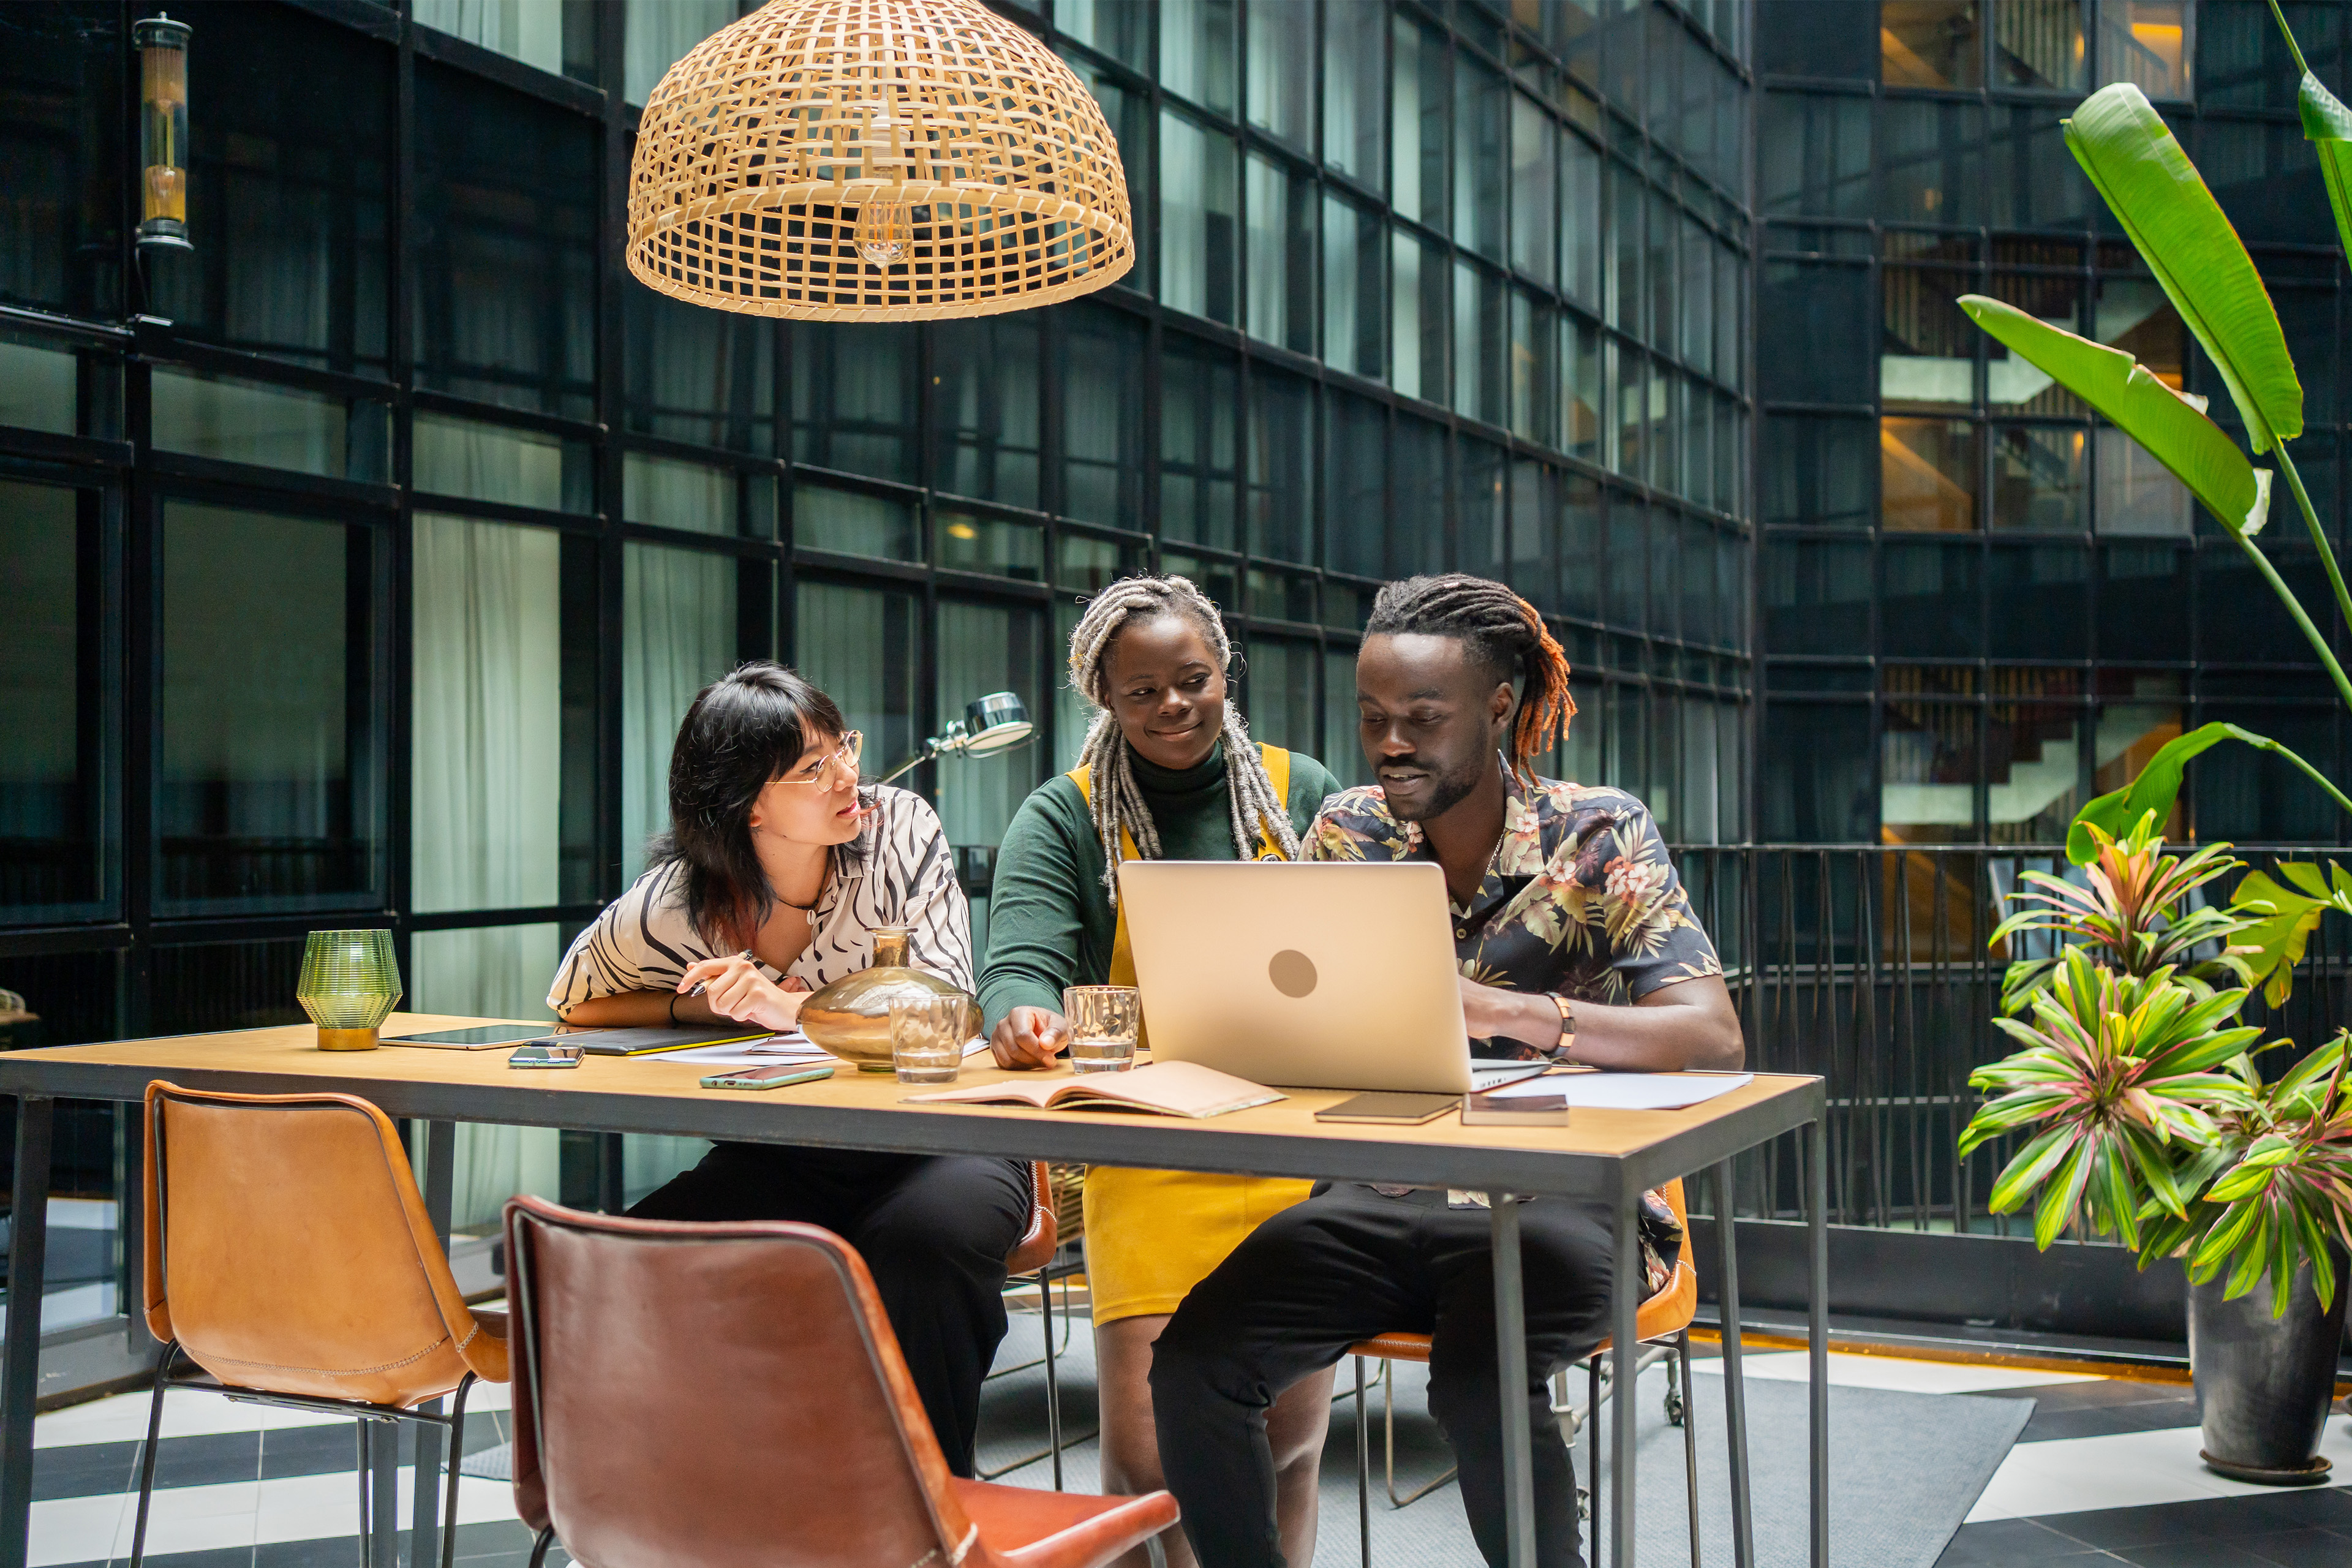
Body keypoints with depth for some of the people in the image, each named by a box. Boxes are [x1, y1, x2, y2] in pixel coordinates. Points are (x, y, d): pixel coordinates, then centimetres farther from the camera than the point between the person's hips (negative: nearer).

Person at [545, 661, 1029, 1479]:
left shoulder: (899, 828, -12)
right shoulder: (676, 905, -9)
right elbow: (574, 1000, 9)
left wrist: (787, 1006, -27)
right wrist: (705, 1006, -8)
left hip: (930, 1141, -2)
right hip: (781, 1159, 2)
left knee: (923, 1239, -35)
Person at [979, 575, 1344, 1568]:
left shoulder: (1302, 793, 9)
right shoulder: (1063, 820, 5)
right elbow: (1020, 962, -7)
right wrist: (1024, 1015, -31)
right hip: (1146, 1165, -1)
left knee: (1289, 1440, -1)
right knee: (1146, 1458, -10)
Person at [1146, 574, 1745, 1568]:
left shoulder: (1598, 836, -4)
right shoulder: (1347, 834, 7)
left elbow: (1713, 1037, -15)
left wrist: (1508, 1012, -29)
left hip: (1556, 1196, -3)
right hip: (1381, 1195, 4)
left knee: (1479, 1385, -33)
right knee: (1193, 1362, -20)